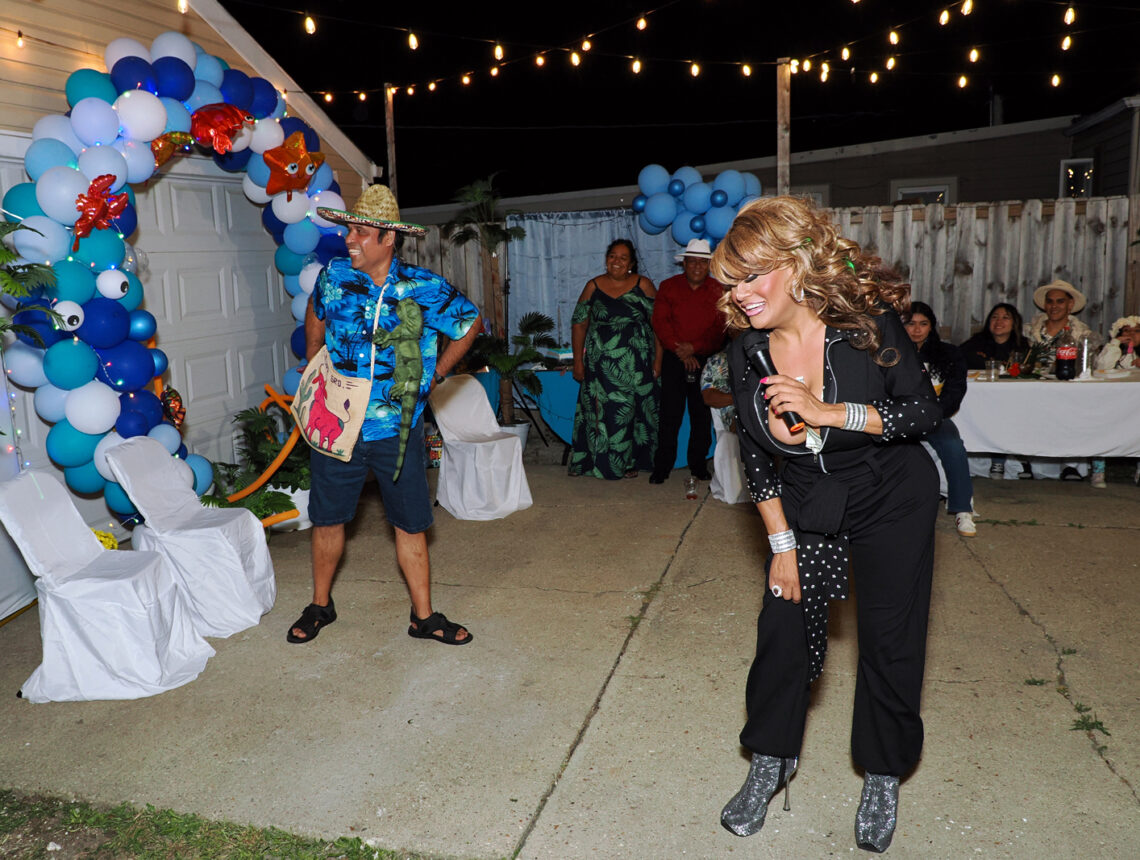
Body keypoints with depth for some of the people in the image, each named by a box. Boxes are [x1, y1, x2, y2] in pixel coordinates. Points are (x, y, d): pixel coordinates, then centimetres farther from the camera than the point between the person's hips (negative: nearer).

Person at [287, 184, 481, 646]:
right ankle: (320, 605, 34)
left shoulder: (424, 288, -9)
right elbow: (316, 315, 21)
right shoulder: (334, 275, -2)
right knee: (327, 519, 13)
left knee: (411, 525, 7)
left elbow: (470, 322, 8)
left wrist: (434, 375, 5)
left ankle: (424, 616, 22)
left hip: (396, 430, -1)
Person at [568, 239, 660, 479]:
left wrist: (658, 360, -5)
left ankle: (630, 461, 17)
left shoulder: (643, 285, 2)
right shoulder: (594, 287, 5)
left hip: (636, 363, 0)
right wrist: (578, 361, 2)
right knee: (602, 412, 0)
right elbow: (578, 324, 7)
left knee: (633, 411, 3)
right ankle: (601, 462, 13)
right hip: (601, 364, 0)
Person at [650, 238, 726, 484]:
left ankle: (699, 465, 16)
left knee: (702, 414, 4)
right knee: (670, 414, -3)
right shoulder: (668, 287, 7)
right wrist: (681, 352, -10)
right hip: (674, 360, -1)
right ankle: (662, 466, 5)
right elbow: (660, 322, -1)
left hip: (706, 360, 1)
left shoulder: (717, 291, 6)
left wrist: (694, 347, -12)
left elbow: (720, 330, 0)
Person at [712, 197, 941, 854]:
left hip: (893, 503, -2)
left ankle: (883, 779, 28)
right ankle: (771, 763, 25)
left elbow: (925, 412, -16)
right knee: (784, 631, 1)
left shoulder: (869, 323, -24)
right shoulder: (748, 354, -14)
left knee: (890, 642, 4)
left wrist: (829, 413, -30)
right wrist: (782, 545, -5)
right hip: (808, 504, 2)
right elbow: (757, 459, -5)